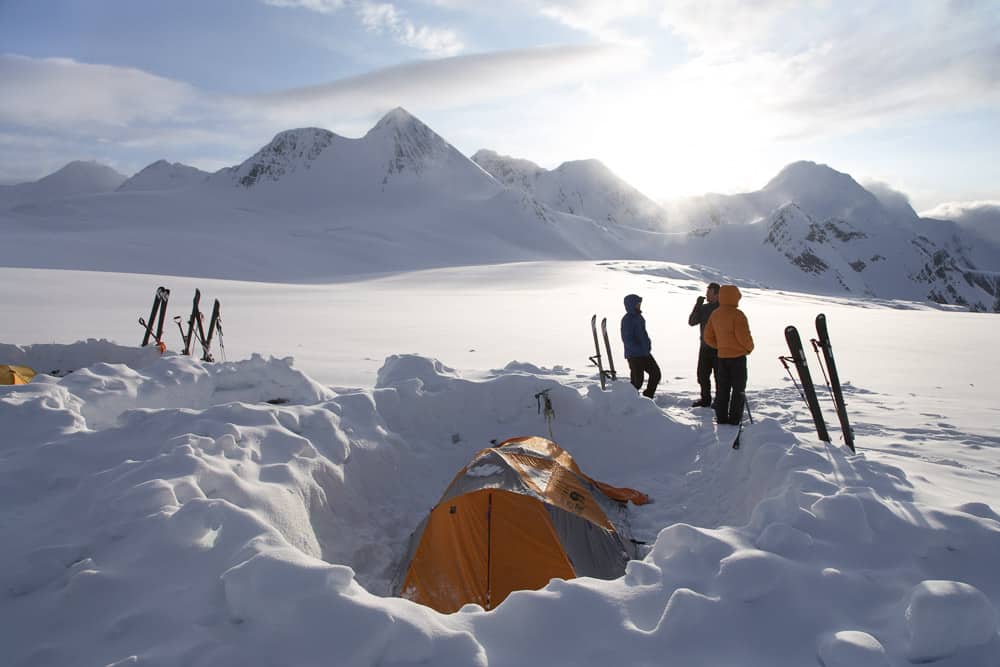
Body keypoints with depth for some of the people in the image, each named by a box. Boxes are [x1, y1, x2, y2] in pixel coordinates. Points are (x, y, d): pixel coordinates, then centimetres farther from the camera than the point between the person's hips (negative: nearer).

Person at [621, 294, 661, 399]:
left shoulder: (639, 317, 11)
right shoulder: (627, 320, -17)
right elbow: (627, 340, -21)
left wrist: (648, 344, 10)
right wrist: (640, 349, -27)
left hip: (645, 354, 9)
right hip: (634, 355, -9)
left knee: (656, 373, 11)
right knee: (637, 381, -4)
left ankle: (647, 398, 24)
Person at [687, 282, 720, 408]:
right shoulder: (703, 308, 8)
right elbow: (692, 322, -2)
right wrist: (697, 305, -10)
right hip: (704, 347, 6)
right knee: (702, 374, 11)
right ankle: (705, 399, 25)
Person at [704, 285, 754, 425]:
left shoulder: (715, 314, 6)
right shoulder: (737, 314, -16)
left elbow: (708, 337, 8)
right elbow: (743, 336, -18)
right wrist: (750, 348, 1)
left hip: (722, 356, 6)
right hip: (738, 356, -6)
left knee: (722, 388, 12)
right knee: (738, 389, 4)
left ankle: (721, 417, 14)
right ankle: (735, 418, 4)